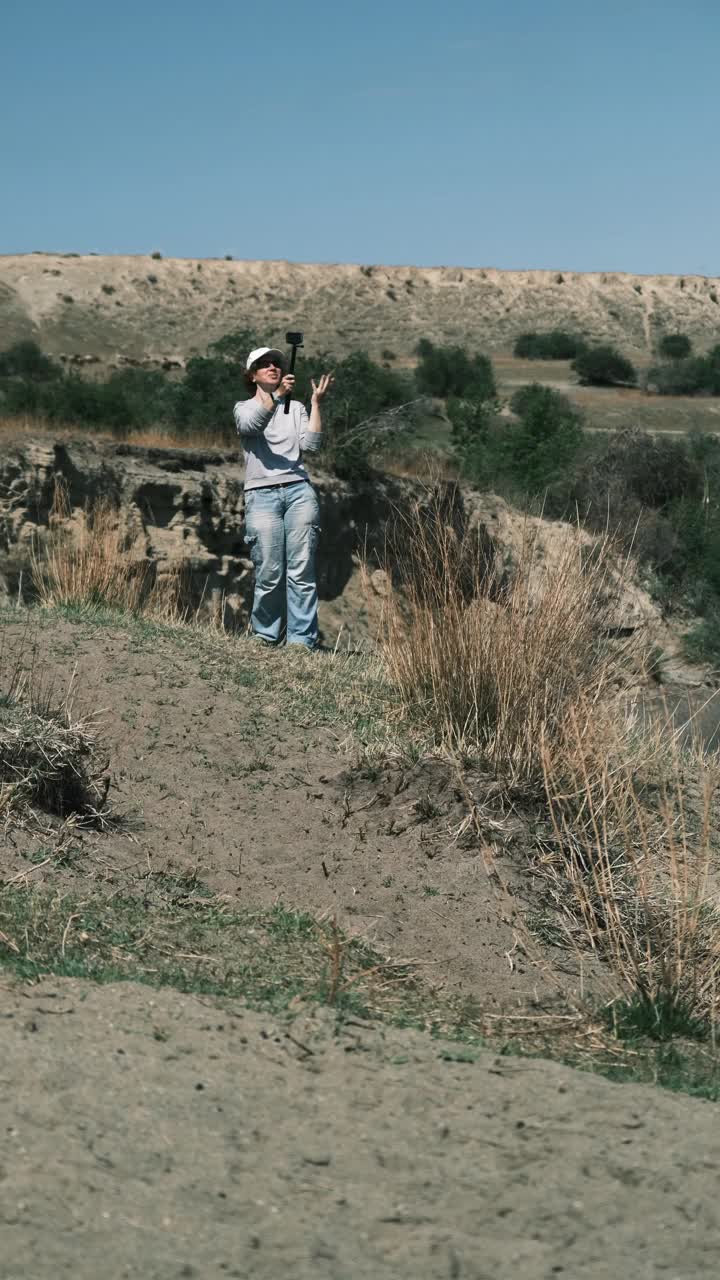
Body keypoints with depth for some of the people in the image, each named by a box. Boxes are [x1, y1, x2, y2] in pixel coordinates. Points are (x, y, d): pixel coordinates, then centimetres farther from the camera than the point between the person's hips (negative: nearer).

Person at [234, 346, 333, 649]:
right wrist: (277, 395, -26)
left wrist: (316, 403, 0)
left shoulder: (296, 408, 20)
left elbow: (310, 445, 5)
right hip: (262, 495, -2)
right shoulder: (244, 408, 13)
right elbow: (252, 425, -12)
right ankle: (265, 639, 9)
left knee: (302, 572, -7)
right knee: (270, 574, -8)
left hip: (299, 491, 2)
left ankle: (302, 641, -5)